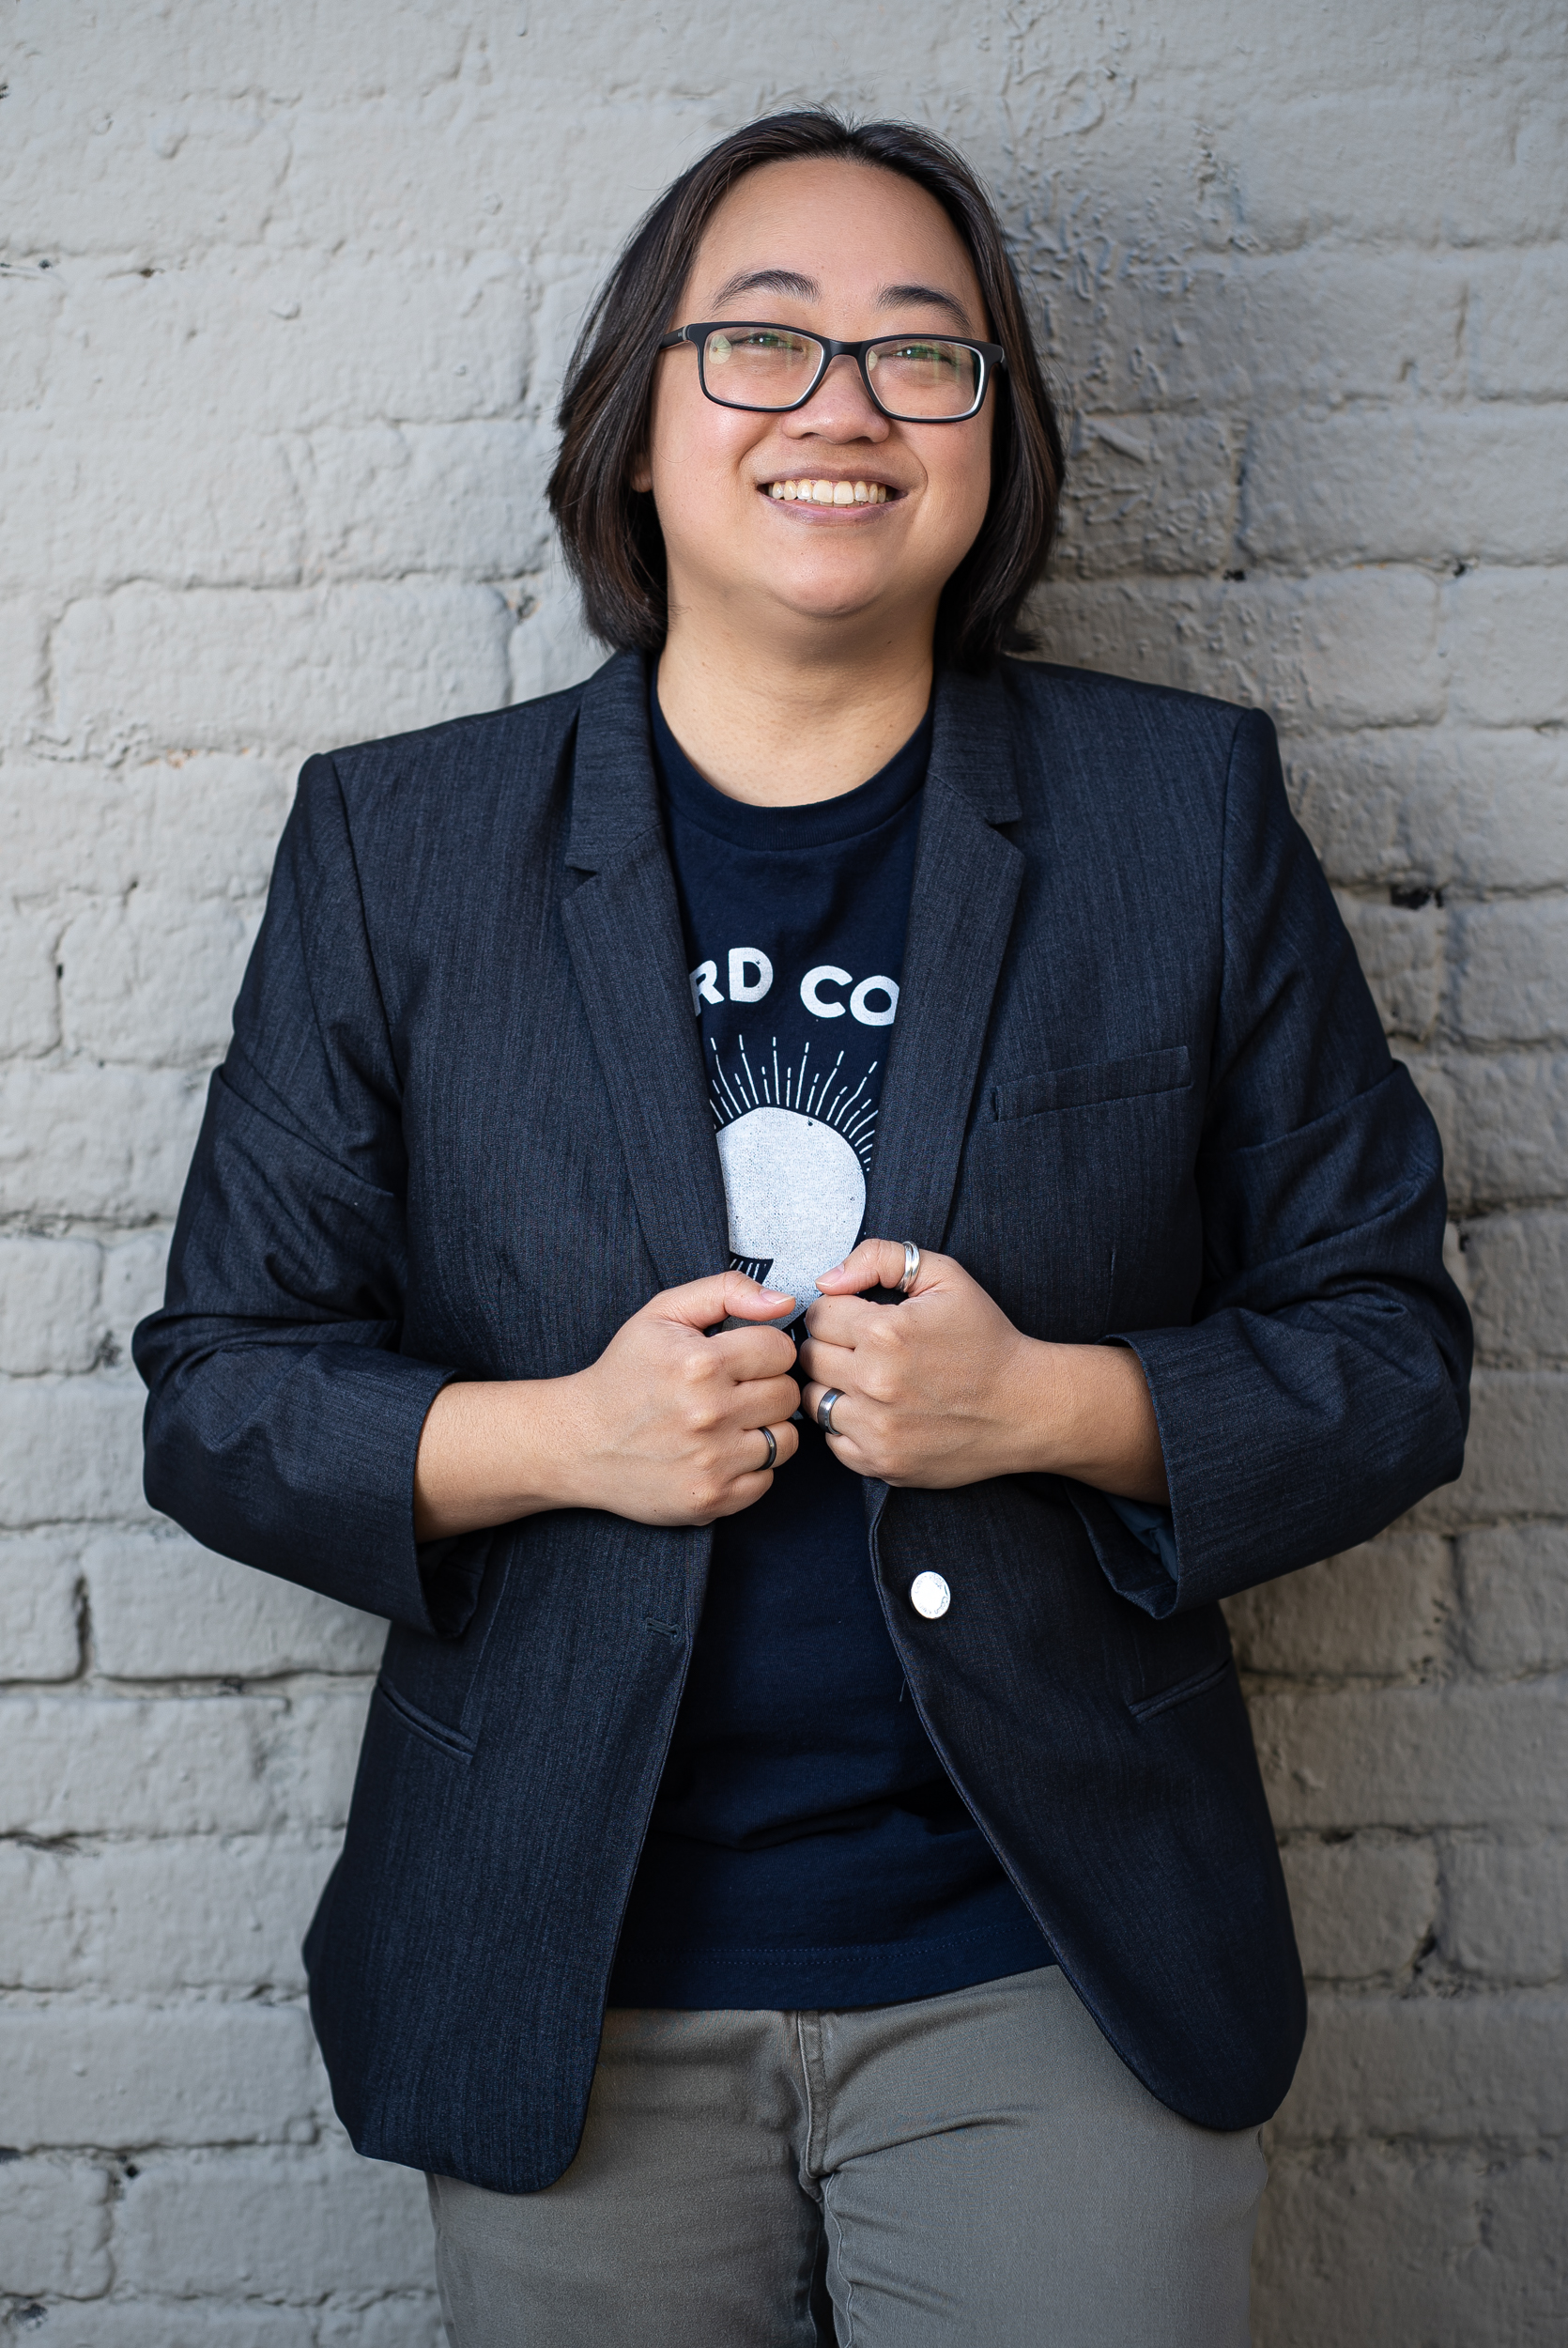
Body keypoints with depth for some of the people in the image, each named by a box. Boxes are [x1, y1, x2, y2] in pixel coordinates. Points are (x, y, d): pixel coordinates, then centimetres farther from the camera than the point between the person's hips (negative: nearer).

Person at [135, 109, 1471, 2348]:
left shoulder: (1190, 812, 1)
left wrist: (1050, 1403, -16)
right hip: (567, 1983, 1)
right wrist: (553, 1435, -15)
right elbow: (220, 1382, 3)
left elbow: (1386, 1348, 2)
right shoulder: (395, 842, 1)